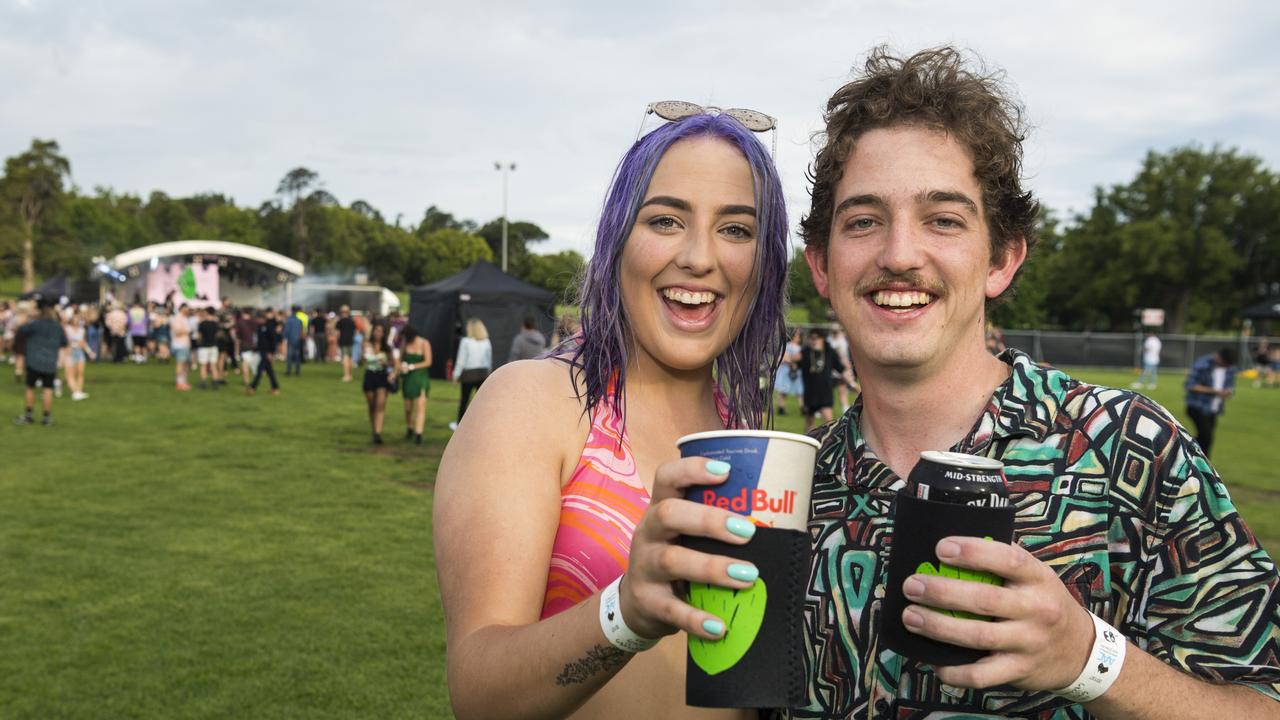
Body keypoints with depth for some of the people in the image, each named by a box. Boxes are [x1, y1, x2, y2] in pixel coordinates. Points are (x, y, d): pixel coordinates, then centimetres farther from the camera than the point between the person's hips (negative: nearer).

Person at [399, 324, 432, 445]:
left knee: (421, 405, -14)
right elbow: (400, 359, 11)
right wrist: (402, 364, -12)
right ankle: (409, 429, 32)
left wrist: (412, 366, -14)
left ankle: (418, 434, -17)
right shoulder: (404, 343, 2)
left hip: (421, 377, -3)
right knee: (408, 408, 8)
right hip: (407, 378, 3)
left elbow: (428, 362, -9)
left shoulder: (424, 343, -8)